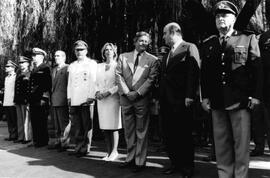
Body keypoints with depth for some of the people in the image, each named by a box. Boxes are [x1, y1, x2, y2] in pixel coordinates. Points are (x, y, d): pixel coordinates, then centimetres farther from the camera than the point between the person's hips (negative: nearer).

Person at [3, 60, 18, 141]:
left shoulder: (16, 77, -7)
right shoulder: (6, 77, 19)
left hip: (12, 103, -8)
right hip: (6, 103, 8)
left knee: (14, 120, -2)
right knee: (9, 120, 9)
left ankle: (15, 135, 5)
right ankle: (11, 135, 15)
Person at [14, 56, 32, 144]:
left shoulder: (29, 74, -7)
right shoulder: (19, 73, 16)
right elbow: (16, 87, 17)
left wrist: (27, 100, -17)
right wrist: (15, 99, 12)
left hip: (26, 100, -8)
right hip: (18, 100, 8)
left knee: (26, 119, -2)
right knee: (19, 119, 12)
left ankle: (27, 138, 5)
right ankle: (20, 137, 20)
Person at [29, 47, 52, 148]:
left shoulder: (45, 68, -4)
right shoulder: (33, 69, 20)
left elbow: (48, 84, -12)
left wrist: (44, 98, -16)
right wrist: (29, 97, 14)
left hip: (41, 99, -8)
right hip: (33, 100, 8)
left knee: (42, 121, -4)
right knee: (34, 121, 9)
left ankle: (43, 141, 4)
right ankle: (36, 140, 17)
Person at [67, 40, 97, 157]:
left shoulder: (92, 63, 4)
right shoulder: (72, 66, 21)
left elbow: (93, 81, -3)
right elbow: (69, 82, 20)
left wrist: (91, 97, -12)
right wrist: (69, 97, 11)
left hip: (86, 100, -5)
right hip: (74, 100, 5)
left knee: (87, 125, -2)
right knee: (76, 126, 6)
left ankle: (85, 148, 5)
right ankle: (78, 147, 15)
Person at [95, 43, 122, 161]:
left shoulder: (117, 66, 1)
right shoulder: (99, 66, 16)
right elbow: (96, 82, 17)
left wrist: (108, 92, -14)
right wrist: (97, 92, -2)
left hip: (113, 98, -4)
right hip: (101, 100, 4)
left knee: (114, 127, -4)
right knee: (105, 127, 5)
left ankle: (114, 152, 6)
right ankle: (109, 152, 14)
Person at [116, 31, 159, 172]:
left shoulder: (152, 60, 5)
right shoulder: (123, 57, 13)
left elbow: (151, 79, -3)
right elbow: (119, 75, 5)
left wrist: (137, 93, -12)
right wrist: (126, 92, -8)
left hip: (142, 99, -3)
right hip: (126, 99, 3)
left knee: (141, 132, 1)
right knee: (129, 131, 10)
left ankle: (140, 162, 8)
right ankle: (130, 158, 20)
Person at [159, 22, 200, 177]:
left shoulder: (189, 48, -4)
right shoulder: (167, 54, 20)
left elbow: (194, 72, -14)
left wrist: (190, 96, -21)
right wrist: (159, 98, 12)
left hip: (180, 101, -8)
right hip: (166, 101, 8)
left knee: (184, 135, 2)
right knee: (169, 134, 11)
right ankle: (176, 163, 24)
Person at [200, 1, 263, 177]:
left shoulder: (248, 39, 3)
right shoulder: (208, 44, 12)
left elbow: (257, 70, 0)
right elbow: (204, 72, 13)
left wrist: (255, 95, -7)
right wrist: (205, 96, 5)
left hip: (240, 101, -3)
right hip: (217, 102, 3)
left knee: (241, 144, 3)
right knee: (221, 144, 9)